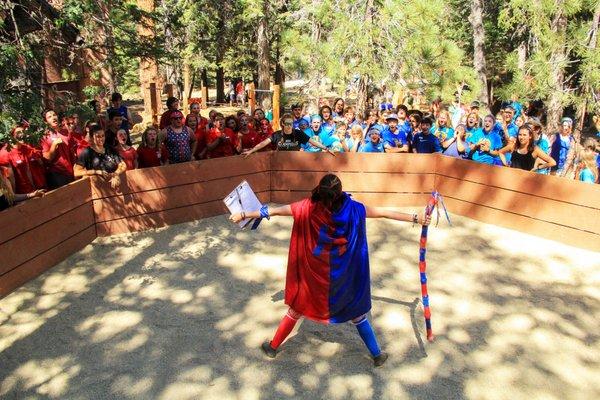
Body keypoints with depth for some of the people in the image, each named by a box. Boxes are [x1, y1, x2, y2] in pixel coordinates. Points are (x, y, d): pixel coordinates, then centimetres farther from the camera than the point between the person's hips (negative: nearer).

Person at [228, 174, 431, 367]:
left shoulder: (308, 208, -18)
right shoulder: (353, 210, -16)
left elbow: (274, 211, -11)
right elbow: (385, 212, -6)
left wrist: (243, 215, 1)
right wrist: (416, 218, 6)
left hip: (314, 275, 0)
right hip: (343, 278, 0)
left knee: (297, 308, 20)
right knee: (357, 314, 20)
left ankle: (273, 347, 36)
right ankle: (377, 355, 33)